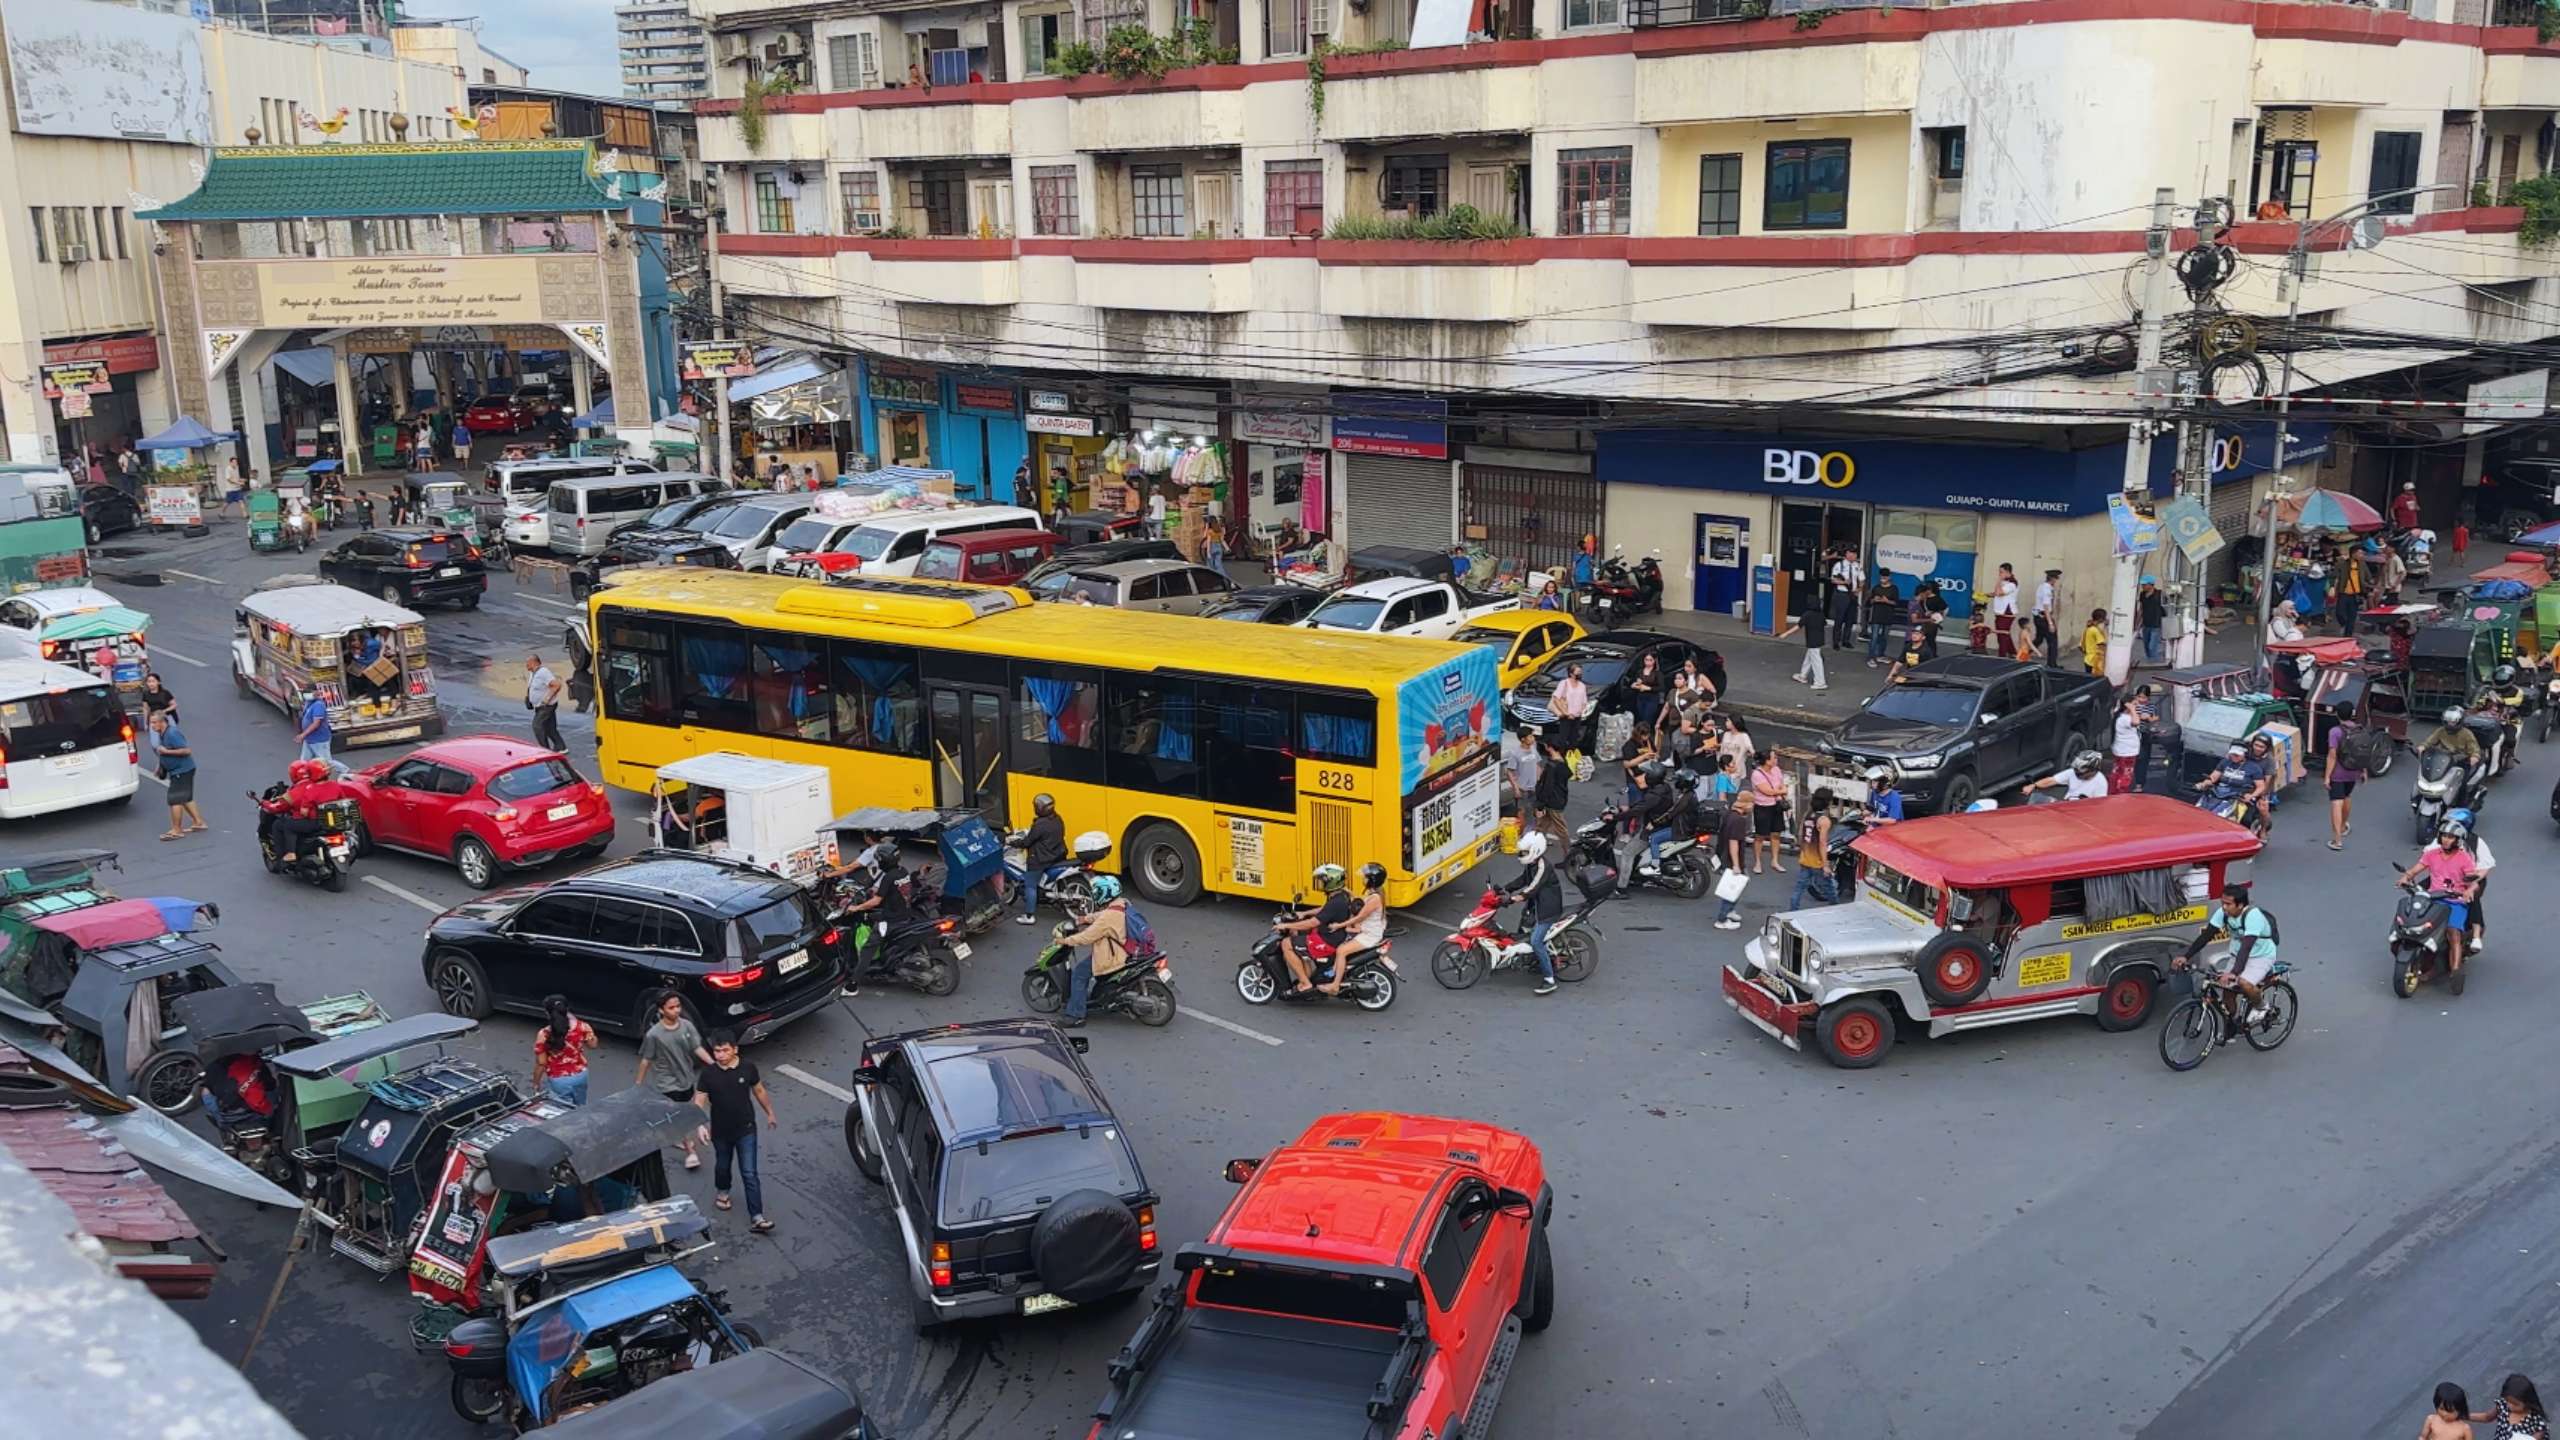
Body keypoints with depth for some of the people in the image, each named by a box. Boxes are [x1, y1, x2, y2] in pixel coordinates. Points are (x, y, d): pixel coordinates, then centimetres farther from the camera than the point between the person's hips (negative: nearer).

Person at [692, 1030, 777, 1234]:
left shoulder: (748, 1068, -13)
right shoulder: (708, 1074, -16)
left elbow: (759, 1091, 4)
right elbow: (698, 1103, -14)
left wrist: (770, 1113, 15)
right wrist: (700, 1125, -31)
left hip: (746, 1130, -1)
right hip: (721, 1132, 1)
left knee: (749, 1173, -4)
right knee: (722, 1165, 24)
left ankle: (757, 1218, -4)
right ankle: (722, 1191, 55)